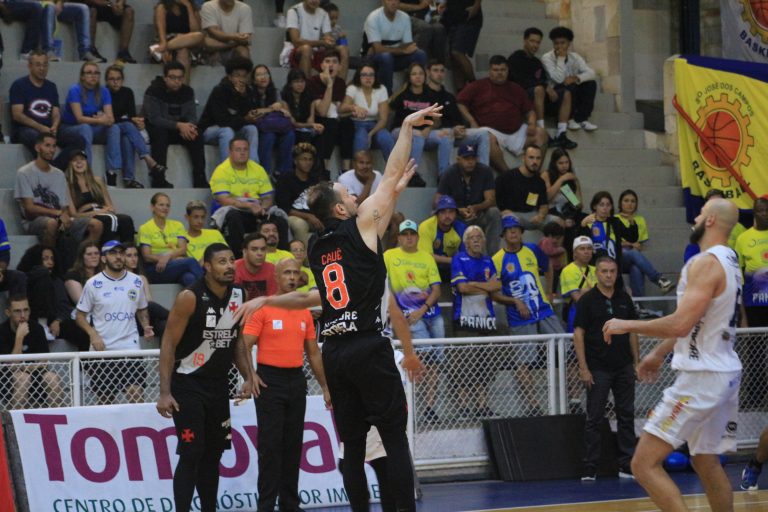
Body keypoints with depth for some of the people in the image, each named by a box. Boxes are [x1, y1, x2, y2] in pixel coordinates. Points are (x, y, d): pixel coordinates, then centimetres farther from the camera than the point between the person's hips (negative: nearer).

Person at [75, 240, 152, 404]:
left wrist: (145, 326, 0)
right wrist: (93, 334, -14)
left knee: (136, 394, -13)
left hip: (130, 348, 1)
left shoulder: (136, 282, 6)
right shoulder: (93, 284, -2)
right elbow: (80, 315, 2)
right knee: (105, 399, 6)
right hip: (102, 350, -1)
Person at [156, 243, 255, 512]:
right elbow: (169, 344, -15)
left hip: (218, 385, 6)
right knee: (192, 453, -11)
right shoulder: (190, 298, -16)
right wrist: (165, 392, -20)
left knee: (213, 453, 11)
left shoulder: (239, 296, 3)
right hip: (188, 385, -6)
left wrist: (248, 377, 4)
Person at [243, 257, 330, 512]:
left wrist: (325, 388, 16)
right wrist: (250, 374, -21)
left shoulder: (305, 313, 12)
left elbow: (313, 352, 17)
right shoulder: (263, 309, -4)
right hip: (270, 381, -5)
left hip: (296, 380, 5)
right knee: (270, 444, -6)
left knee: (293, 444, 8)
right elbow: (245, 345, -8)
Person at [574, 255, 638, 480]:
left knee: (626, 416, 5)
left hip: (624, 367, 4)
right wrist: (583, 368, -12)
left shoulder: (624, 298, 8)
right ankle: (590, 468, 3)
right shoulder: (587, 300, -4)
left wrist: (637, 361, 7)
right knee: (594, 419, -1)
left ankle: (626, 465, 11)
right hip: (598, 369, -4)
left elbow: (632, 331, 14)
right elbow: (578, 334, -7)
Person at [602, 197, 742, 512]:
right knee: (707, 463, 22)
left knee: (644, 464, -11)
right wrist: (659, 353, 31)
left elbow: (681, 324, -26)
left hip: (701, 377, -10)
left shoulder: (706, 263, -18)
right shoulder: (729, 261, 13)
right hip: (725, 372, 10)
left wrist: (627, 326, -15)